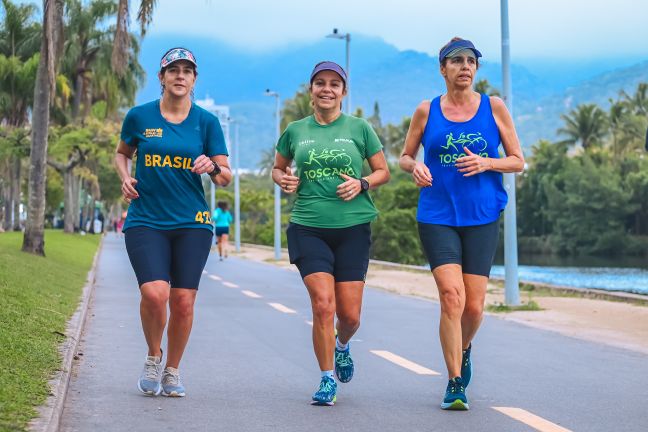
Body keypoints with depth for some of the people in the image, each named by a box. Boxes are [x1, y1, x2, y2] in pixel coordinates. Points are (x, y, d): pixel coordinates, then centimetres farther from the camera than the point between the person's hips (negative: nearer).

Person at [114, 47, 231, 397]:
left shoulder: (206, 121, 3)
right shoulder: (139, 116, 3)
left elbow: (225, 177, 5)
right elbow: (122, 152, 22)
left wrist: (213, 168, -17)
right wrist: (125, 178, 2)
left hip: (192, 223, 1)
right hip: (145, 220, -1)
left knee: (183, 300, -1)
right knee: (154, 293, -19)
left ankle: (172, 370, 21)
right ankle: (153, 357, 9)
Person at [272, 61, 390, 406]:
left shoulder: (359, 128, 5)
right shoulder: (295, 131, 9)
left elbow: (383, 172, 10)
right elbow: (278, 168, 23)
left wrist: (361, 184, -9)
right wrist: (284, 180, 0)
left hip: (353, 227, 0)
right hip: (308, 227, 0)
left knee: (350, 315, 1)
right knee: (322, 304, -14)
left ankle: (341, 346, 37)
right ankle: (327, 379, 3)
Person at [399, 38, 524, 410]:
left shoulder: (494, 107, 4)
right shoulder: (427, 111, 4)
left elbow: (518, 161, 6)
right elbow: (405, 156, 15)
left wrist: (485, 163, -13)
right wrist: (415, 166, -8)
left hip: (482, 217, 1)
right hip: (437, 217, -1)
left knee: (474, 306, 1)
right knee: (451, 296, -16)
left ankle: (464, 349, 36)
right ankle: (455, 384, -5)